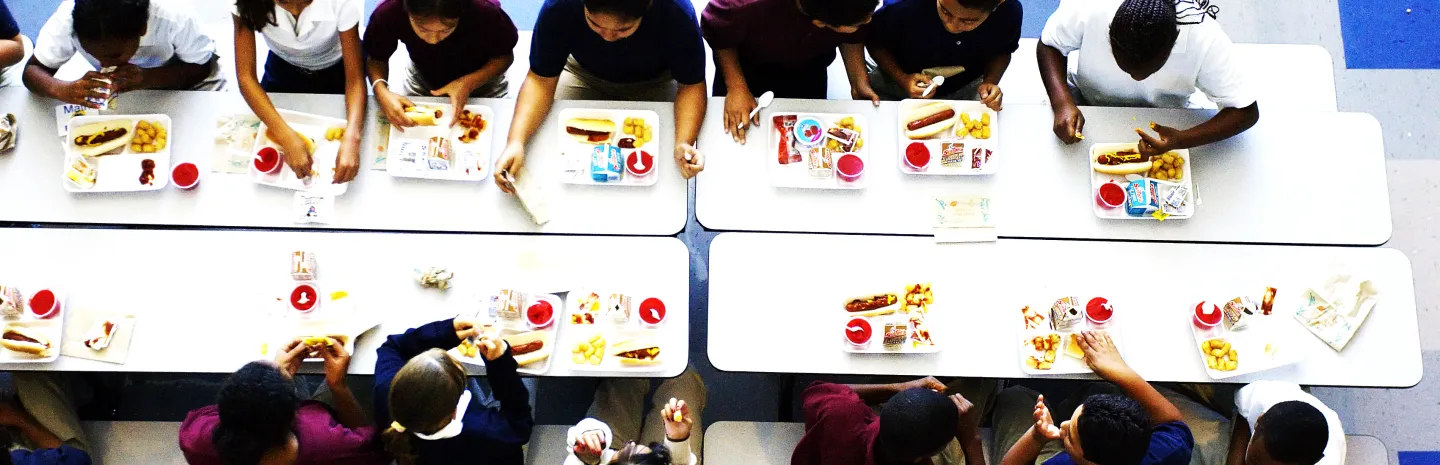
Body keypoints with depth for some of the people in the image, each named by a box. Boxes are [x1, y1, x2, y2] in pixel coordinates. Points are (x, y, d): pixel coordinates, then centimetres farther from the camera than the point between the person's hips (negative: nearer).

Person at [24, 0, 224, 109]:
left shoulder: (173, 18, -38)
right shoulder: (69, 18, -32)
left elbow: (202, 67, -21)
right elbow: (33, 70, -21)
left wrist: (148, 78, -39)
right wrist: (62, 90, -45)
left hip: (183, 77, -2)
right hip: (126, 88, 2)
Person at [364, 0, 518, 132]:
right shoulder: (388, 13, -35)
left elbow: (505, 56, -19)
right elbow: (376, 59, -16)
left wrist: (470, 83, -37)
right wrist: (381, 91, -37)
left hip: (482, 79, -1)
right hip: (422, 82, 1)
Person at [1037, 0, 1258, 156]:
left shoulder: (1206, 39, -34)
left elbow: (1246, 111, -26)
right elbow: (1049, 45, -14)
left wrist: (1182, 140, -44)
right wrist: (1062, 103, -33)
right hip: (1088, 103, 0)